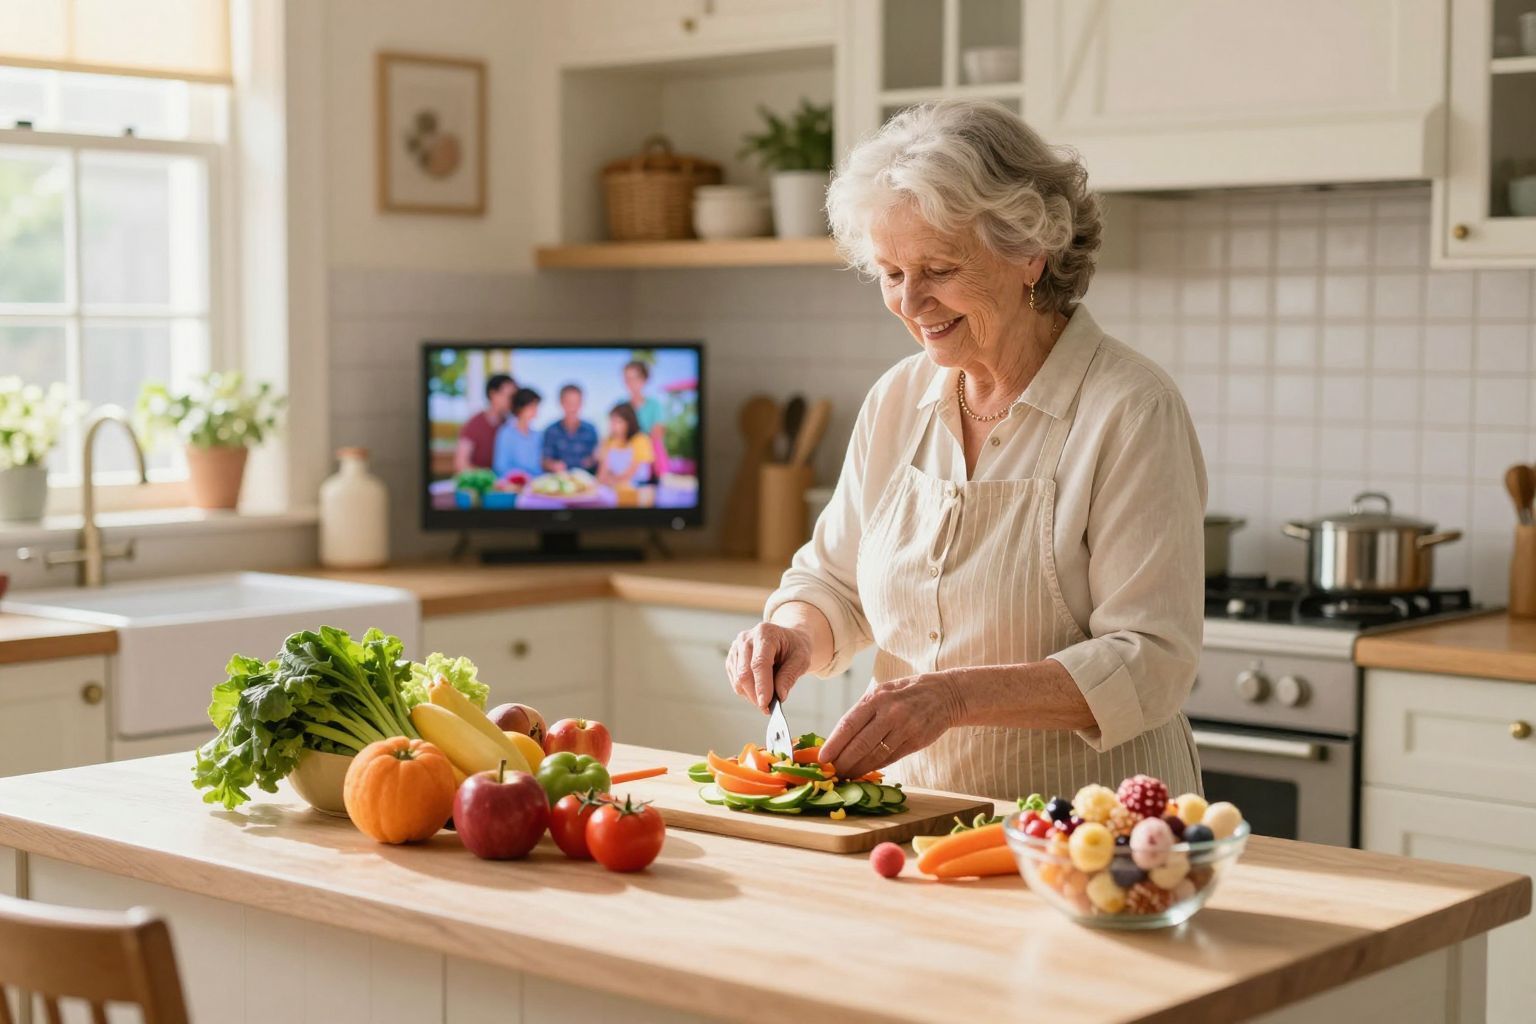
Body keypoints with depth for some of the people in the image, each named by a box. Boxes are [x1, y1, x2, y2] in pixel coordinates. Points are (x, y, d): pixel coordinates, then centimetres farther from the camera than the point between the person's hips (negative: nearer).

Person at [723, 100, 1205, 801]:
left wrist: (958, 695, -25)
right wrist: (794, 631, -3)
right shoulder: (896, 400, 9)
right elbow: (833, 582, 20)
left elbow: (1149, 664, -15)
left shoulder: (1131, 410, -10)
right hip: (920, 814, 5)